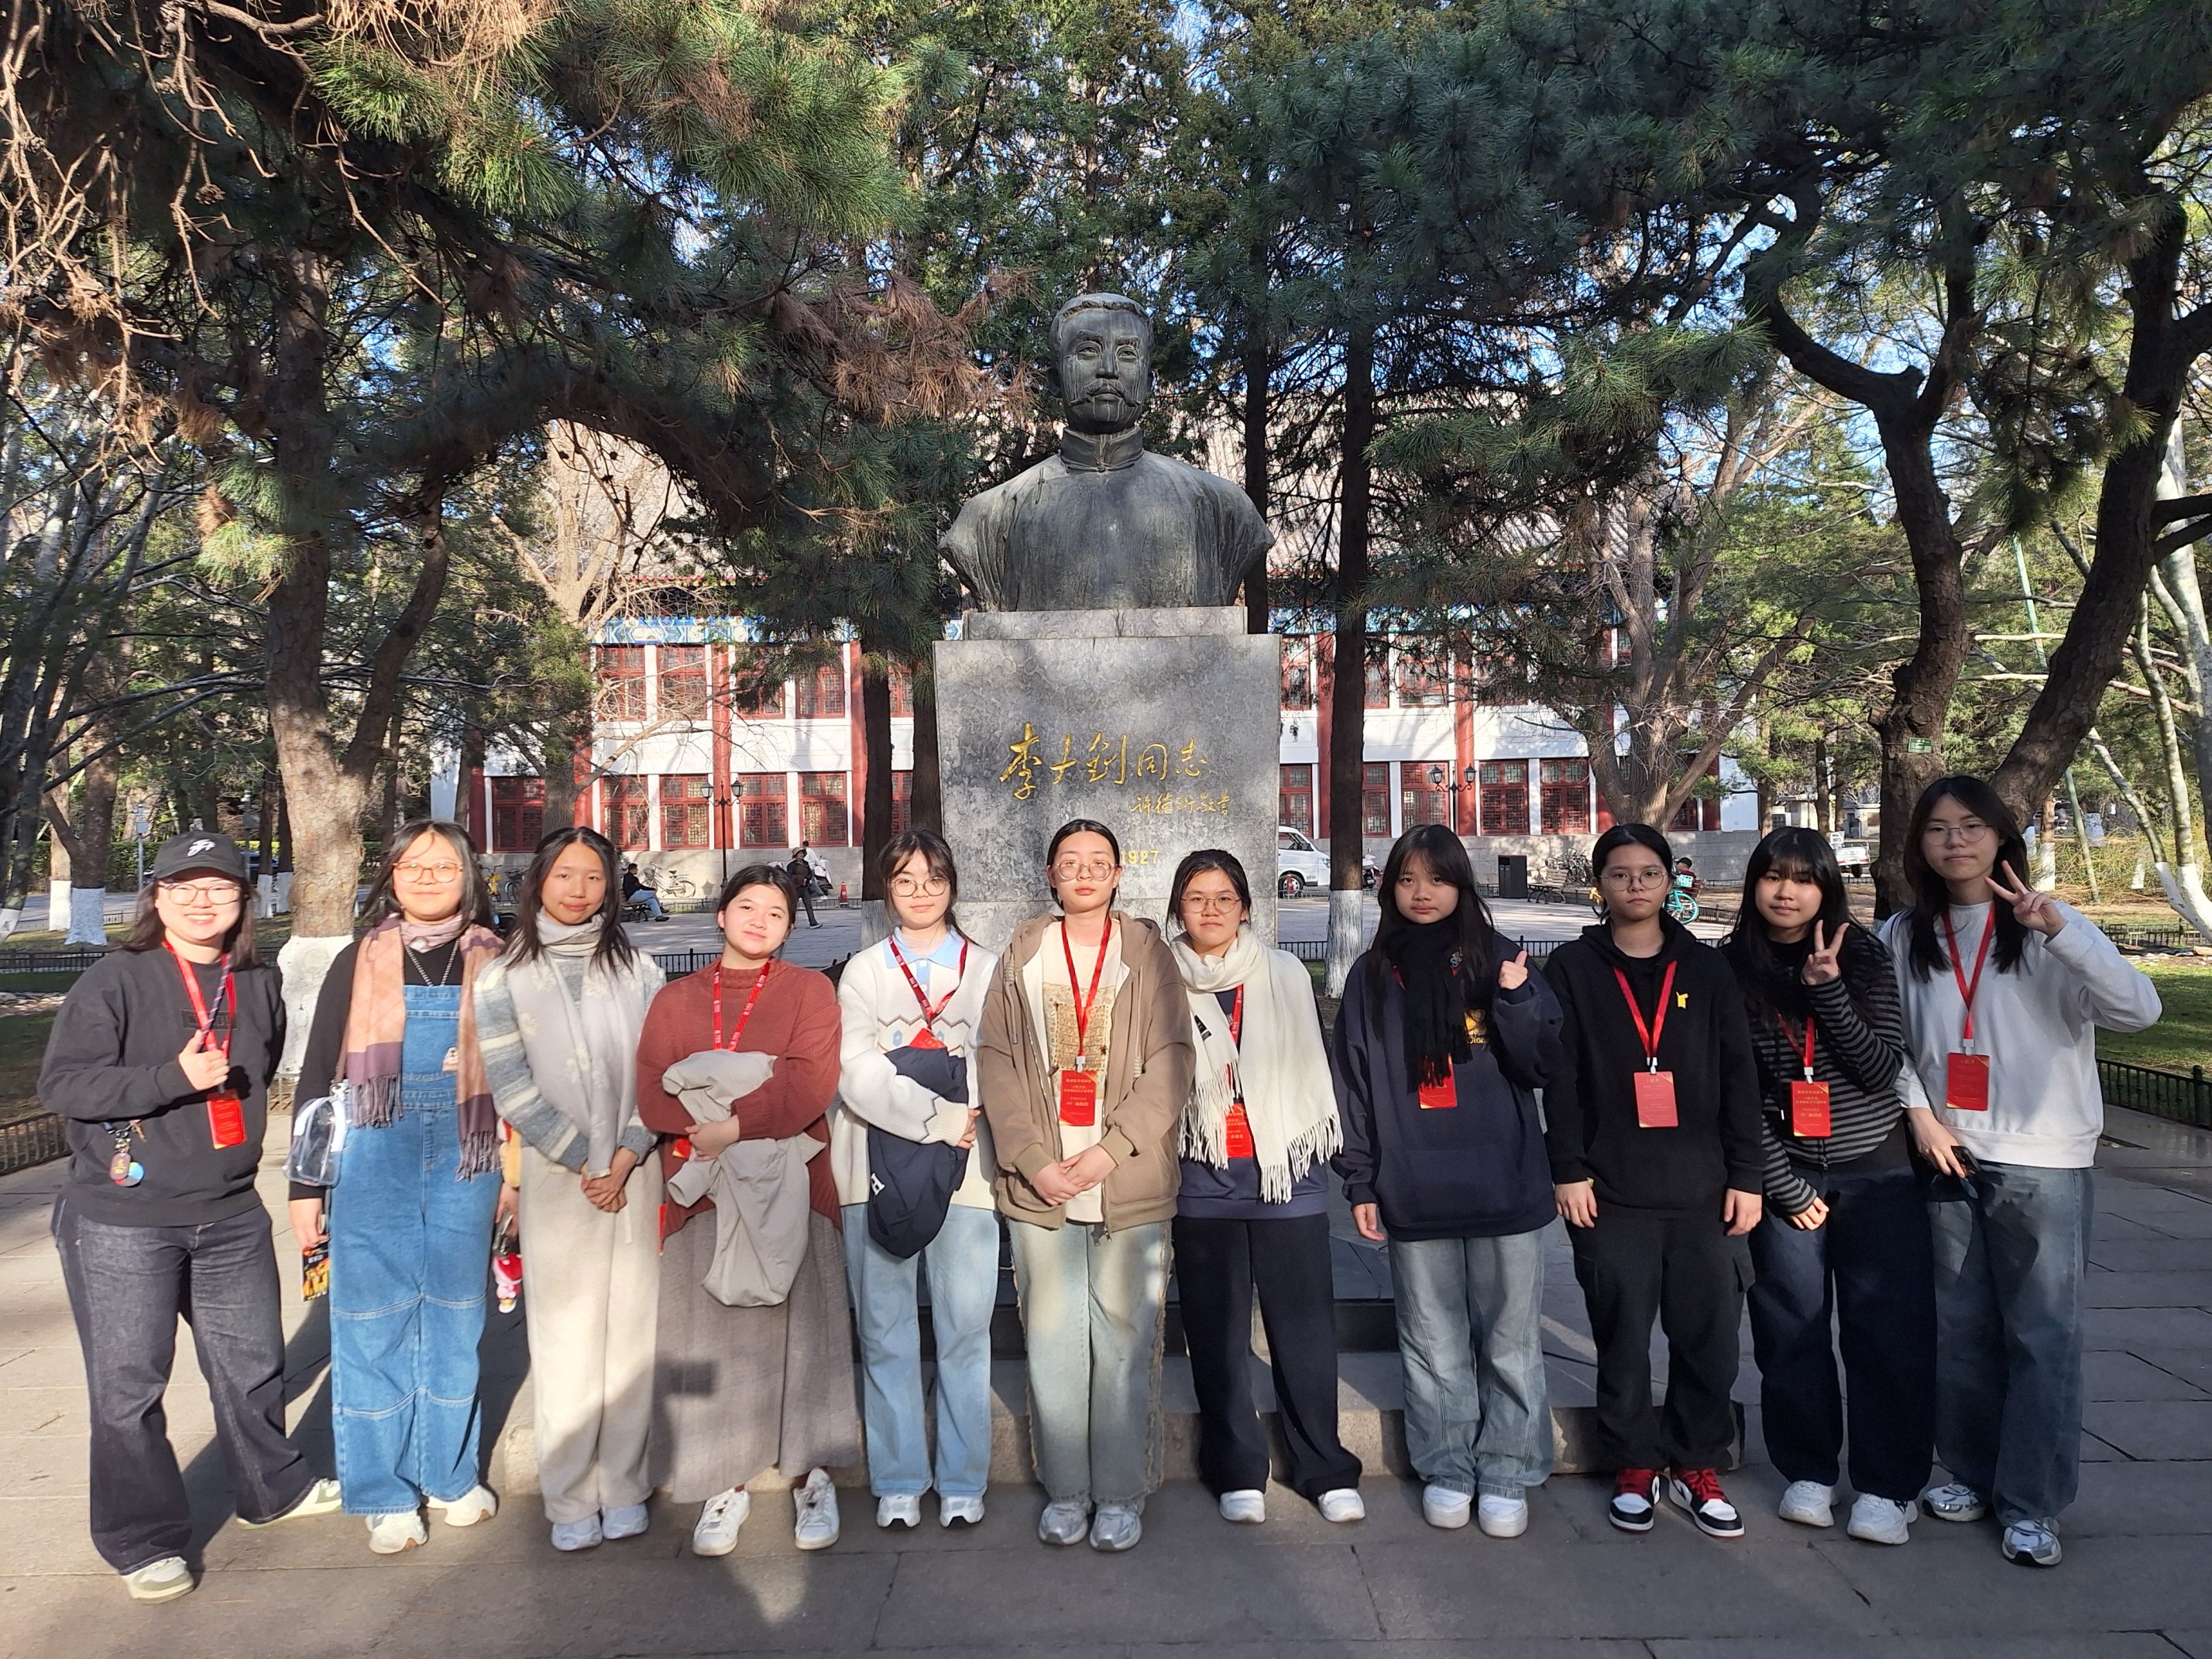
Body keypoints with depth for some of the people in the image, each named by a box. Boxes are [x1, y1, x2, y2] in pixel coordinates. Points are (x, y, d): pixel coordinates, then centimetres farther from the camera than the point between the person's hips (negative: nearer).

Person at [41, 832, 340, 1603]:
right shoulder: (114, 981, -10)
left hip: (231, 1216, 5)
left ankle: (273, 1487, 37)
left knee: (252, 1363, 17)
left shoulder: (259, 984, 7)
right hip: (121, 1221, -5)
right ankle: (143, 1540, 23)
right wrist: (175, 1077, -25)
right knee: (128, 1384, 5)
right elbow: (60, 1084, -16)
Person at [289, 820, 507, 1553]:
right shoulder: (360, 962, 2)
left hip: (464, 1160, 1)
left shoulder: (495, 964, 3)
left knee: (454, 1315, 10)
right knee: (373, 1320, 5)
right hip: (372, 1159, -1)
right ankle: (384, 1493, 19)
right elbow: (316, 1076, 4)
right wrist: (305, 1186, 1)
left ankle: (450, 1472, 26)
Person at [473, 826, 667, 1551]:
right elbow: (511, 1085, -3)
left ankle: (624, 1487, 15)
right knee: (564, 1336, 0)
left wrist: (626, 1156, -8)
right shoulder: (504, 977, 3)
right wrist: (583, 1160, -7)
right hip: (554, 1176, -1)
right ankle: (570, 1498, 12)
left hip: (634, 1171, 1)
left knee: (632, 1328, 3)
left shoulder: (636, 969, 7)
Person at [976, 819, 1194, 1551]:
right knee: (1051, 1341, 8)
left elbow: (1171, 1063, -3)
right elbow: (995, 1060, 3)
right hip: (1040, 1186, 2)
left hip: (1130, 1186, -1)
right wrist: (1031, 1158, -8)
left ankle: (1122, 1491, 18)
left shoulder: (1148, 953, 4)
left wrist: (1110, 1149, -12)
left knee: (1125, 1340, 4)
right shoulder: (1023, 954, 9)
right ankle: (1064, 1489, 22)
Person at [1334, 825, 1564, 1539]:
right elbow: (1353, 1082, 8)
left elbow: (1541, 1067, 0)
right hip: (1413, 1195, 1)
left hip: (1504, 1187, -1)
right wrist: (1360, 1182, 5)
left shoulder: (1499, 960, 2)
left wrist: (1517, 1001, -17)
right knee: (1434, 1345, 10)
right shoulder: (1371, 976, 6)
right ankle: (1445, 1469, 24)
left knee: (1510, 1342, 7)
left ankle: (1507, 1475, 20)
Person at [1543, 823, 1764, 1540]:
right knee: (1623, 1339, 5)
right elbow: (1561, 1078, -1)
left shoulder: (1707, 968, 8)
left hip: (1704, 1190, 2)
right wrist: (1569, 1170, -6)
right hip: (1611, 1192, -1)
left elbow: (1739, 1077, 6)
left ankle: (1697, 1467, 22)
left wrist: (1747, 1175, 1)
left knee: (1710, 1335, 5)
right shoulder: (1572, 969, 3)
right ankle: (1635, 1466, 21)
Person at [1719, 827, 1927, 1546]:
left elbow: (1882, 1066, -8)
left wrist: (1828, 988, -19)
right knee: (1792, 1329, 7)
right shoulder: (1730, 969, -4)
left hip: (1875, 1169, 0)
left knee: (1888, 1327, 2)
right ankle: (1808, 1471, 24)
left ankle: (1888, 1485, 16)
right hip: (1784, 1174, 0)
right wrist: (1785, 1185, -6)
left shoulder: (1863, 955, -2)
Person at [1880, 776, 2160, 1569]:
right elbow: (1890, 1042, 8)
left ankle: (2031, 1503, 13)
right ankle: (1973, 1472, 28)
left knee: (2042, 1336, 1)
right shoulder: (1903, 937, 3)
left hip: (2044, 1162, -3)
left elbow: (2137, 1009, -19)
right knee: (1960, 1331, 11)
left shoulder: (2049, 929, -5)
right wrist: (1920, 1115, -4)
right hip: (1945, 1159, 3)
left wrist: (2058, 928, -29)